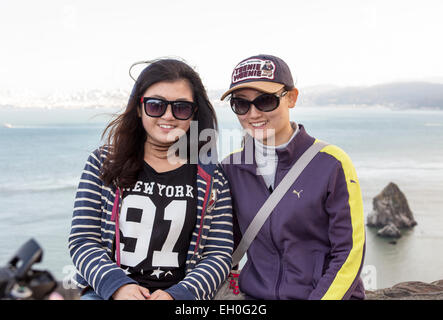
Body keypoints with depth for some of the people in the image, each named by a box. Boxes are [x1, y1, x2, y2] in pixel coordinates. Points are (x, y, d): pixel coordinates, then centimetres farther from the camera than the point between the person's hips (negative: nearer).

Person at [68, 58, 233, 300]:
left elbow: (219, 254, 5)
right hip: (105, 291, 0)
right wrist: (116, 285, -12)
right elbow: (82, 240, 5)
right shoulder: (104, 163, 8)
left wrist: (177, 294, -11)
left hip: (181, 292, 1)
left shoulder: (211, 179, 7)